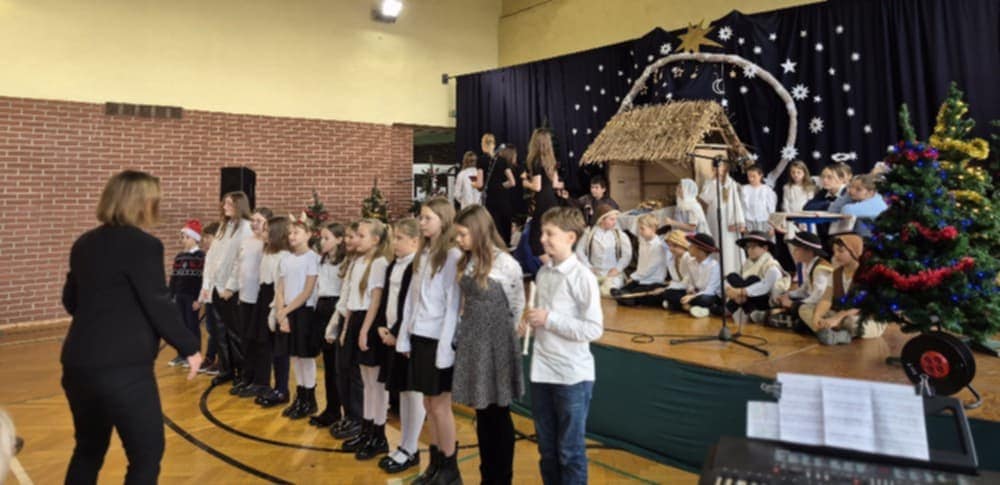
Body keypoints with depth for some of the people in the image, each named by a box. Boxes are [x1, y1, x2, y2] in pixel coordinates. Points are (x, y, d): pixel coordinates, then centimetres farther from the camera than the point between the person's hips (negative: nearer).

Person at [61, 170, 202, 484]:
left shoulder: (84, 244, 10)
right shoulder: (143, 245, -13)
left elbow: (70, 300, 20)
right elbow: (159, 306, -14)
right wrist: (190, 347, -4)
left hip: (78, 363, 8)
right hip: (122, 367, -8)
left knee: (89, 449, 23)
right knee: (146, 454, 4)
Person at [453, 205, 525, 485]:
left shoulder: (506, 264, -14)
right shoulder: (466, 263, 5)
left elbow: (517, 307, -3)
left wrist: (500, 332, 5)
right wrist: (462, 333, 8)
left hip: (496, 343, -6)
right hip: (471, 341, 6)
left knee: (499, 414, 7)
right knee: (482, 413, 14)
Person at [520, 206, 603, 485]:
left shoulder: (583, 277, -13)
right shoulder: (542, 273, 6)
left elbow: (594, 329, -17)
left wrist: (549, 319, -18)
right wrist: (531, 321, -2)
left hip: (573, 376, -6)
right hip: (542, 372, 6)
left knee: (570, 451, 8)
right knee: (547, 449, 18)